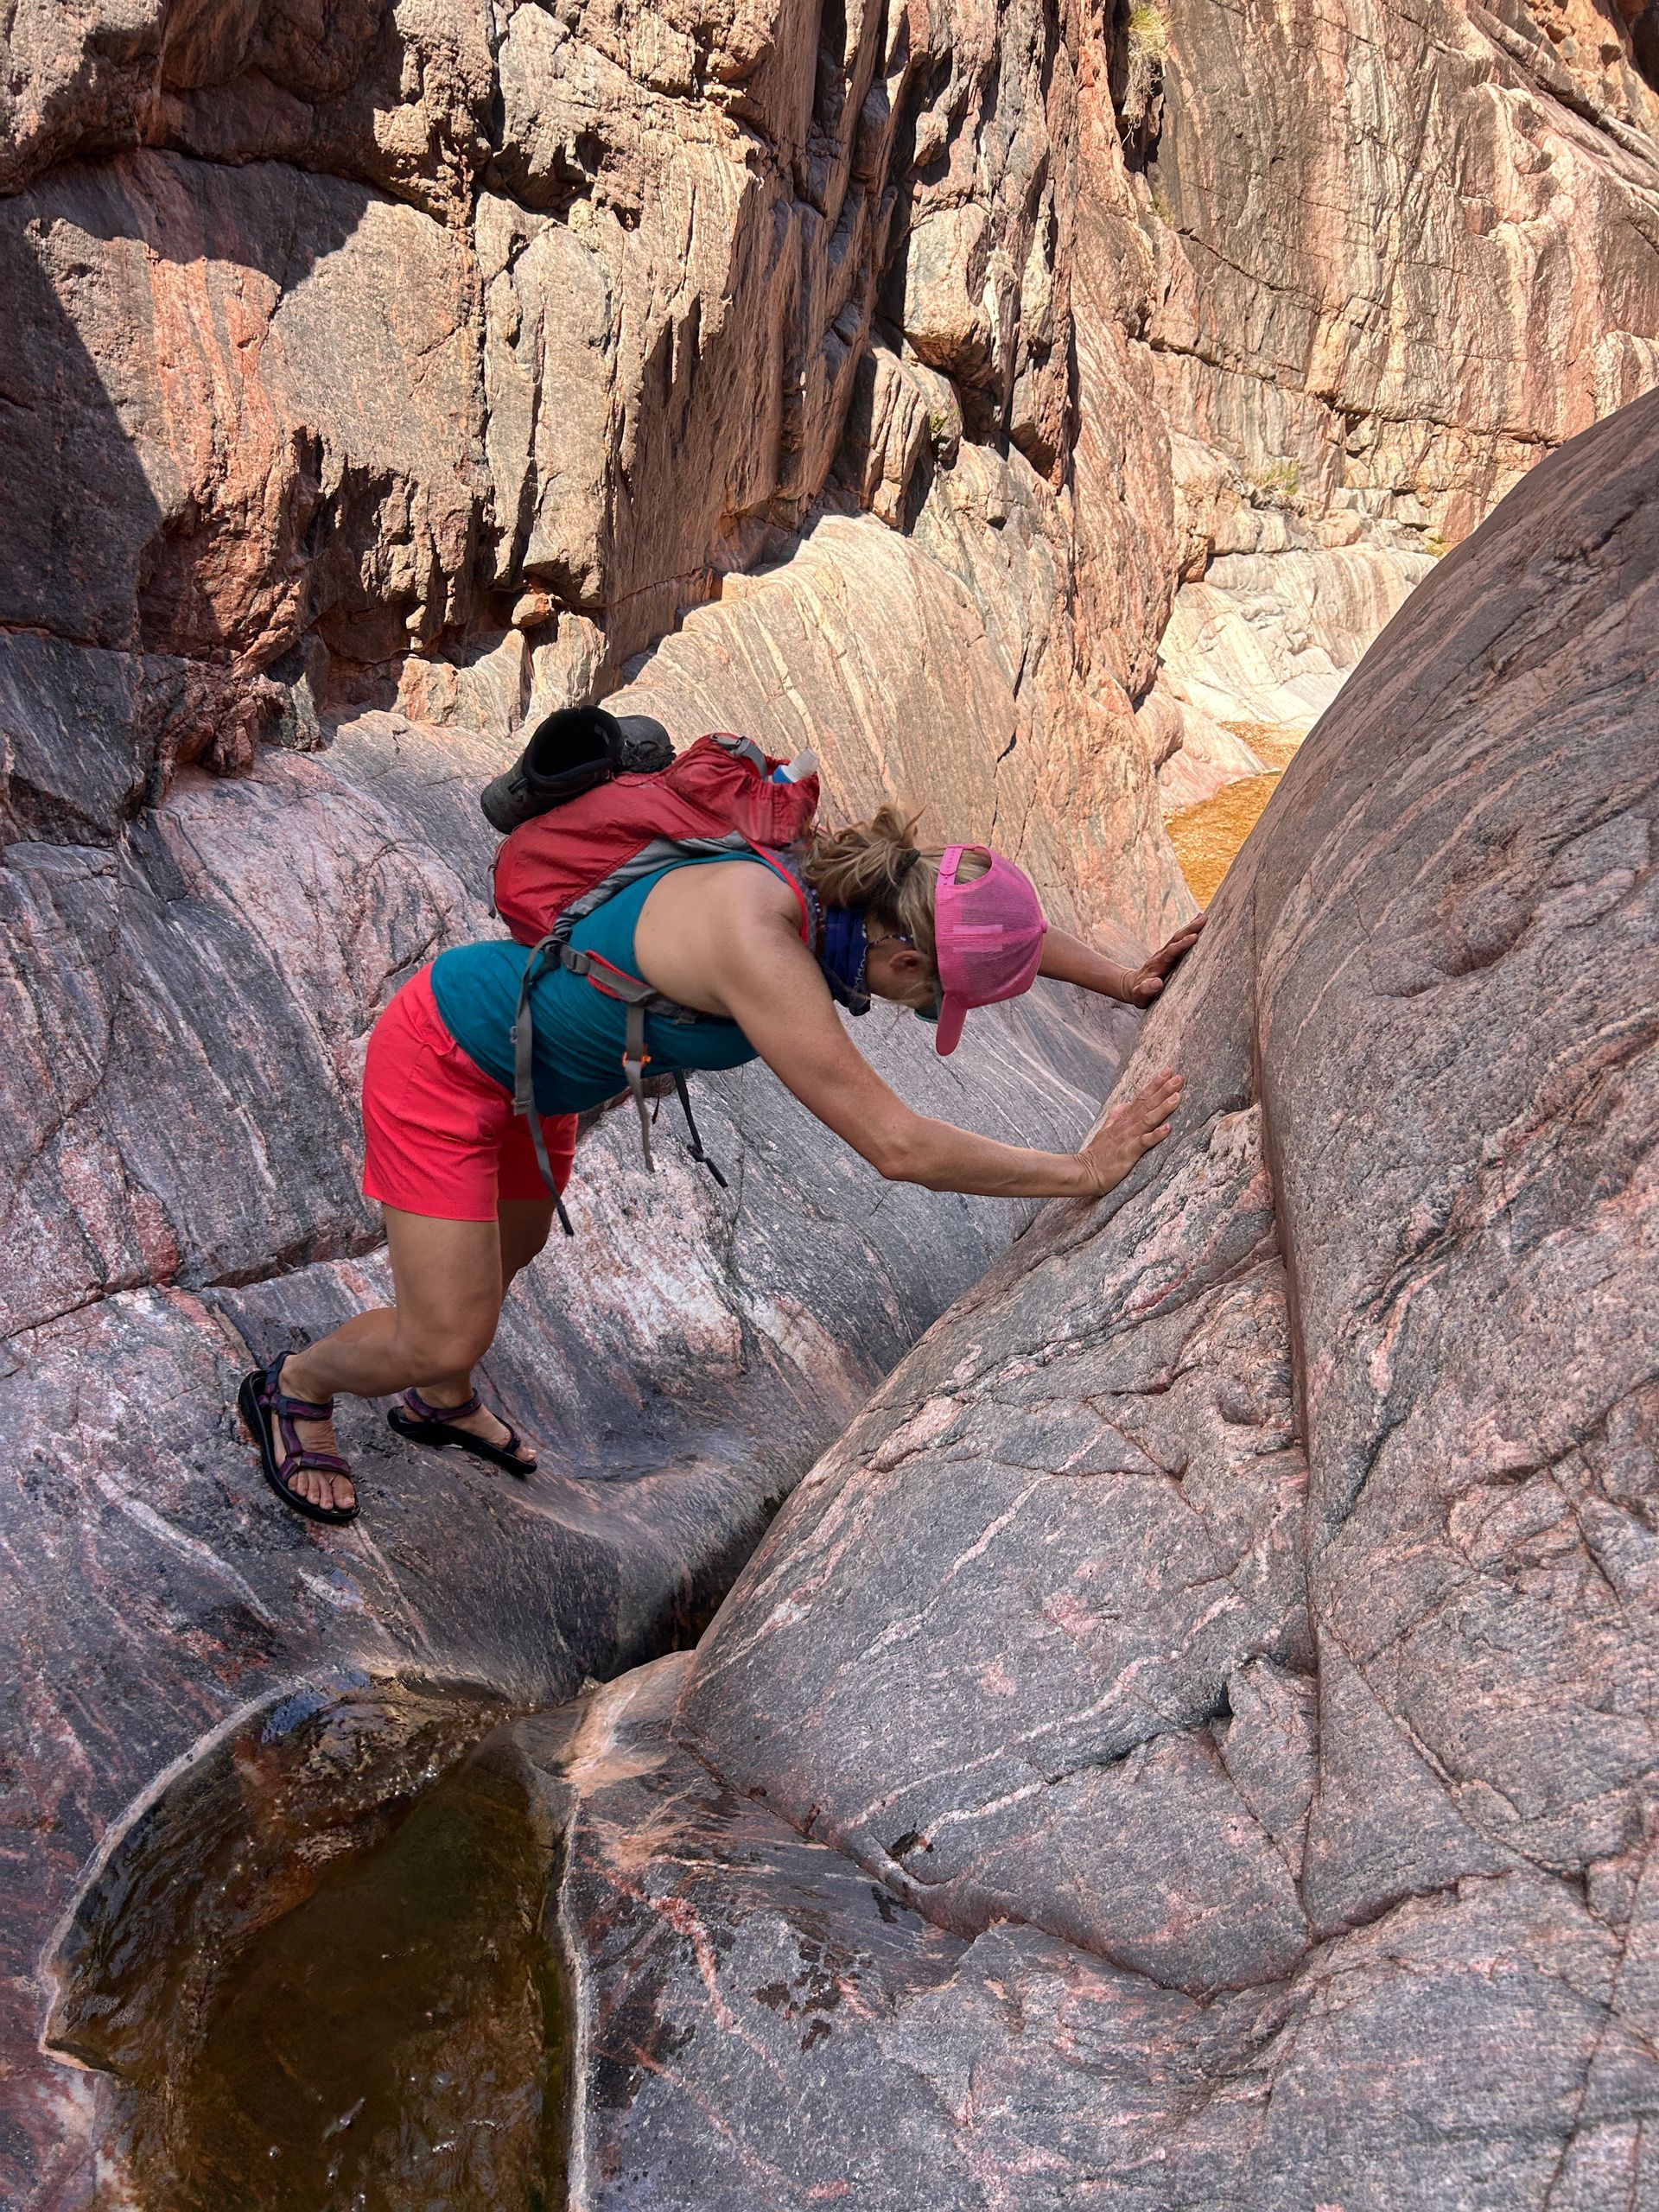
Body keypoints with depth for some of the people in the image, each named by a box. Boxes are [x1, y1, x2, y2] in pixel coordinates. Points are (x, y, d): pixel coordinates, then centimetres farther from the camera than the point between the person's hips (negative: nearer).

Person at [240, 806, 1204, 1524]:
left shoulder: (849, 887, -13)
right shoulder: (758, 939, -39)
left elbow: (989, 915, 8)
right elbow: (896, 1145, -39)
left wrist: (1128, 980, 5)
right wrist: (1085, 1170, -33)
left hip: (530, 1065, 9)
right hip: (443, 1062, -9)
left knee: (507, 1256, 29)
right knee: (446, 1341, -3)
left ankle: (440, 1403, 57)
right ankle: (294, 1386, 29)